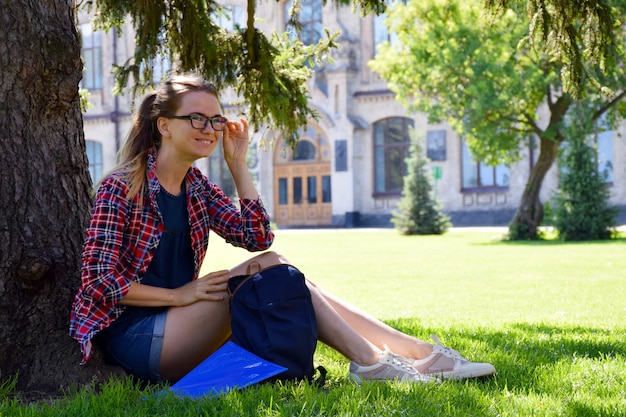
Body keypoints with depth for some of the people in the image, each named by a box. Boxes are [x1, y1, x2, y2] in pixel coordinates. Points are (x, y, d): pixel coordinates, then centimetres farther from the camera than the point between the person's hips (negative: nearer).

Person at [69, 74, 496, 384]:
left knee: (294, 288, -9)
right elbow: (100, 282, -15)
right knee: (268, 266, -21)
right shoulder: (122, 187, -11)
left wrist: (238, 163, 1)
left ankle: (420, 352, -11)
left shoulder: (196, 186, 11)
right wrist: (179, 295, -19)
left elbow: (257, 236, 4)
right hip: (135, 338, -7)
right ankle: (369, 361, -21)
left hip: (178, 332, 7)